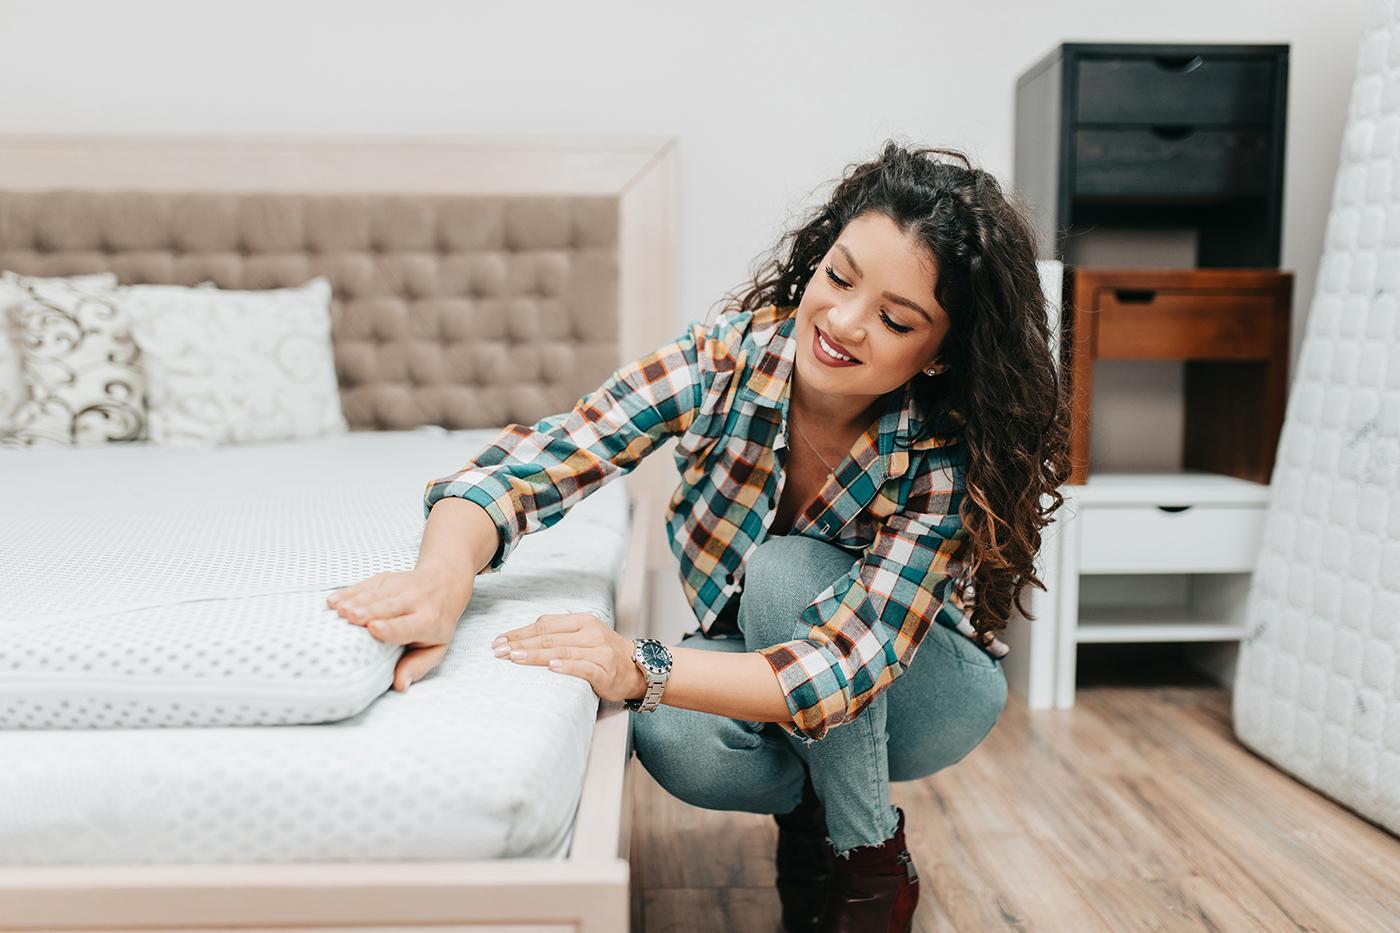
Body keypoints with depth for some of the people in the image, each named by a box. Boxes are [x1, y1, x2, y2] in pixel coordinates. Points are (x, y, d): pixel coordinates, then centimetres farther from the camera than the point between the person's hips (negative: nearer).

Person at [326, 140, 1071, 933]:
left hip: (924, 689, -1)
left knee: (785, 571, -33)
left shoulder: (947, 452, -30)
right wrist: (444, 577, -50)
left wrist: (639, 668, -50)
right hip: (756, 659, 2)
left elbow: (850, 665, -37)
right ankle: (805, 802, 5)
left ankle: (874, 856, -10)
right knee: (675, 742, -32)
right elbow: (526, 465, -29)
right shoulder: (728, 356, -24)